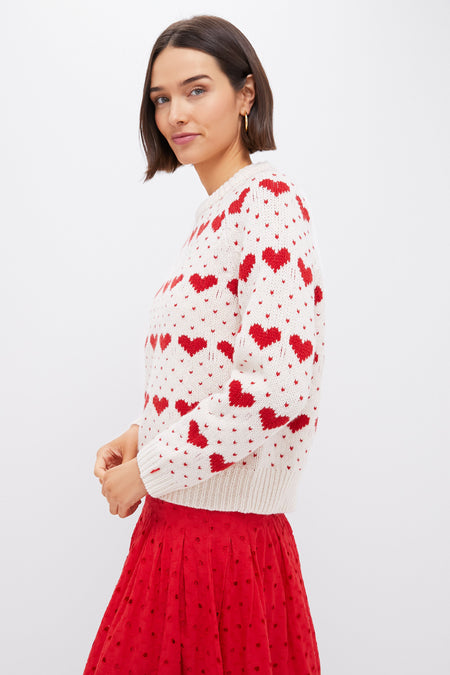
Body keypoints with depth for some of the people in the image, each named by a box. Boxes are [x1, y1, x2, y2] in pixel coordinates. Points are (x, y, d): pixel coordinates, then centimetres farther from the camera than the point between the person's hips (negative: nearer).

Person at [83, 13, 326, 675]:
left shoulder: (268, 200, -15)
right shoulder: (214, 213, 13)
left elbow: (280, 390, -26)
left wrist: (147, 472, -16)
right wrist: (140, 436, 5)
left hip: (224, 529, -9)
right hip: (179, 519, 9)